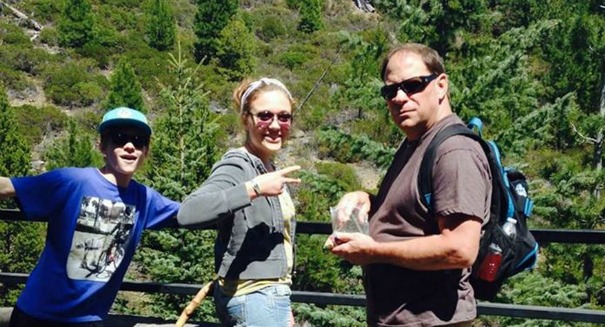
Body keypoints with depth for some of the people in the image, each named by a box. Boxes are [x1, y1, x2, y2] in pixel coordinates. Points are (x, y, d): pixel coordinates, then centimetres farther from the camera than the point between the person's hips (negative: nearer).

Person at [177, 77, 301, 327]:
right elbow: (188, 212, -33)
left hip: (268, 297, 9)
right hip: (254, 300, -9)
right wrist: (255, 188, -32)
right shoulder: (237, 167, -15)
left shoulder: (270, 168, 12)